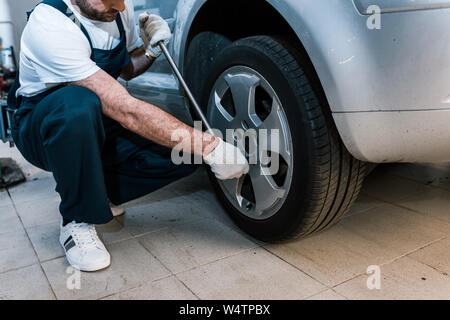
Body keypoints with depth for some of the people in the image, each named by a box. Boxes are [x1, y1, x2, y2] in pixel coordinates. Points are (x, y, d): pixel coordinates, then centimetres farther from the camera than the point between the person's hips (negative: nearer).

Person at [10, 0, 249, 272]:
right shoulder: (50, 26, -29)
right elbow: (125, 111, -36)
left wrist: (152, 50, -10)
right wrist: (209, 147, -38)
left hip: (98, 125, 6)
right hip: (40, 128, -5)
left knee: (184, 152, -17)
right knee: (79, 102, -42)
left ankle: (94, 190, 3)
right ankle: (77, 221, -20)